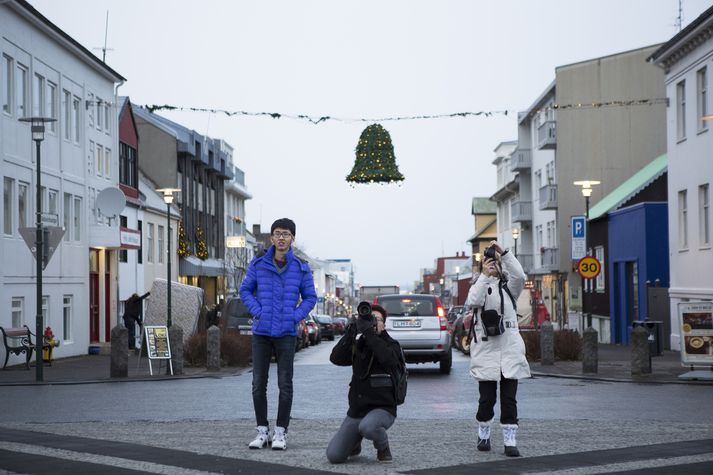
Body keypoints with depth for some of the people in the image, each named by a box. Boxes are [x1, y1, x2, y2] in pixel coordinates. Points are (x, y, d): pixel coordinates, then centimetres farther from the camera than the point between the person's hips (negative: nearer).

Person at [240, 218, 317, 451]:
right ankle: (262, 431, 14)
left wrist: (295, 316, -6)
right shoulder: (258, 264, 2)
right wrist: (257, 311, -4)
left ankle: (280, 432, 9)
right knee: (258, 384, 4)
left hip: (286, 334, -1)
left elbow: (310, 297, 8)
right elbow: (246, 290, 10)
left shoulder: (301, 268, 1)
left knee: (285, 385, 1)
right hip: (261, 332, 1)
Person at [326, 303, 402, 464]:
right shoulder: (357, 345, 11)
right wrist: (349, 334, -16)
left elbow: (389, 359, -24)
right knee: (334, 456, -8)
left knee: (368, 426, -40)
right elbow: (336, 358, -6)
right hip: (356, 409, 4)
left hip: (382, 408, -4)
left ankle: (383, 447, -5)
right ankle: (356, 440, 25)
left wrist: (370, 333, -24)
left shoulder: (391, 344, 0)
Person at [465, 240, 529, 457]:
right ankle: (483, 436, 22)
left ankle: (510, 441, 0)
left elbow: (519, 275, -11)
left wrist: (504, 252, -17)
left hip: (510, 350, 1)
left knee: (509, 399, -2)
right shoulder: (480, 286, 8)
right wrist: (484, 275, -21)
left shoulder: (508, 287, 11)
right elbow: (474, 300, -15)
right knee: (487, 399, 2)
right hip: (486, 349, -1)